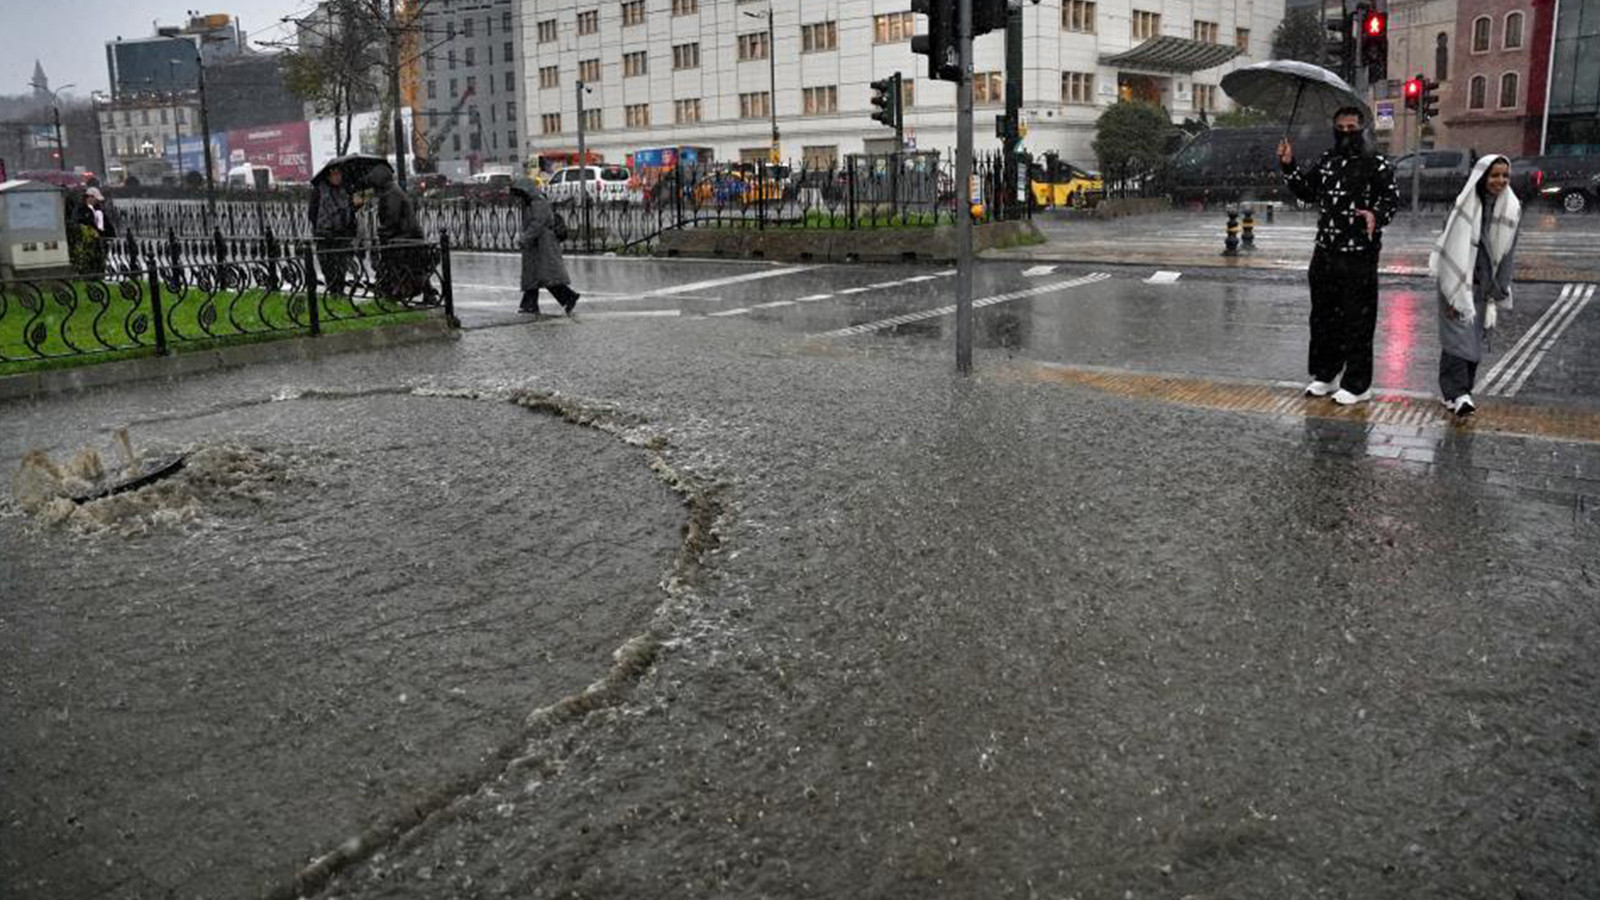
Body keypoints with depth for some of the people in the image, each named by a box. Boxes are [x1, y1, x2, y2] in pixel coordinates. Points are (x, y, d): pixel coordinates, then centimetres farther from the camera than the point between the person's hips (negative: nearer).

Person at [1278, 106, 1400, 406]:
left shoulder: (1376, 164, -2)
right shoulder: (1325, 161, 15)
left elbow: (1392, 198, -6)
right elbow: (1305, 191, 22)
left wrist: (1377, 215, -26)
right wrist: (1289, 166, 10)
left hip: (1359, 254, -6)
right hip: (1325, 251, 6)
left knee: (1357, 320, -3)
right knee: (1322, 316, 12)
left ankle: (1357, 385, 5)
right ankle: (1324, 375, 26)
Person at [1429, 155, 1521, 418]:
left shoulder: (1511, 209, 1)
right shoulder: (1465, 206, -14)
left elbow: (1508, 253, 6)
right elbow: (1452, 248, -14)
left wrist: (1497, 295, 4)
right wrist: (1455, 294, -16)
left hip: (1485, 285, 5)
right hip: (1458, 280, -5)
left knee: (1476, 339, 8)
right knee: (1458, 335, -10)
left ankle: (1454, 391, 18)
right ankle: (1457, 394, -11)